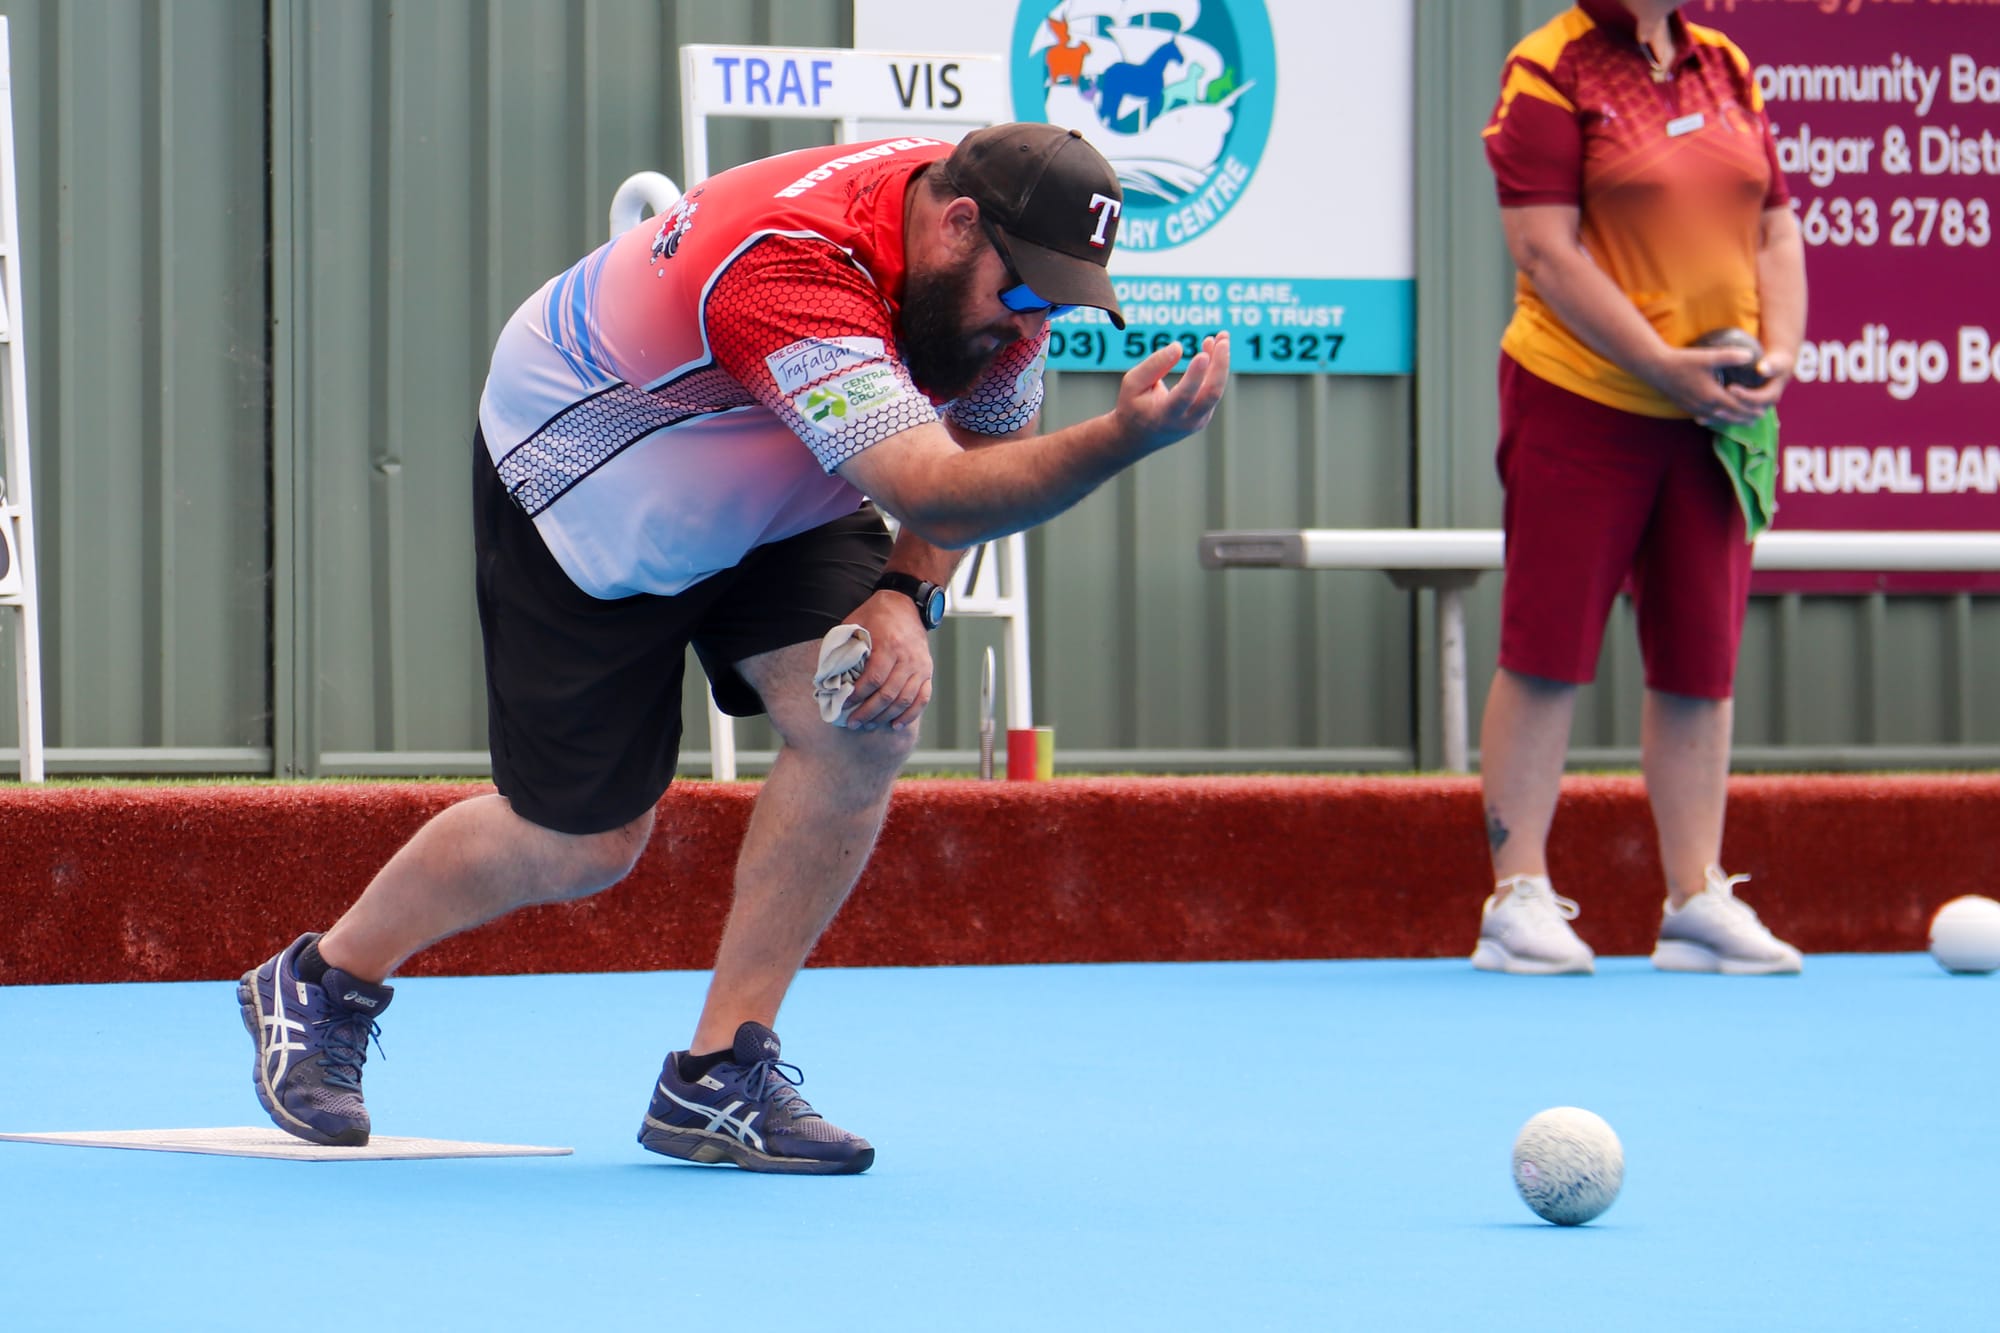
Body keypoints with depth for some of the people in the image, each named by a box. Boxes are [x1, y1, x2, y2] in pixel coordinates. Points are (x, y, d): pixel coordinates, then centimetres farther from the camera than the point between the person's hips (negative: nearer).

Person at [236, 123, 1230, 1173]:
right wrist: (1123, 439, -66)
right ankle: (321, 986, 30)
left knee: (866, 721, -19)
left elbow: (987, 453, 1)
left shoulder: (994, 266, -16)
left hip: (770, 510, 7)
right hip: (571, 490, -7)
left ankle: (716, 1081, -8)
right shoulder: (790, 264, -43)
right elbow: (927, 490, -53)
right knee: (581, 844, 1)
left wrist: (904, 598, -17)